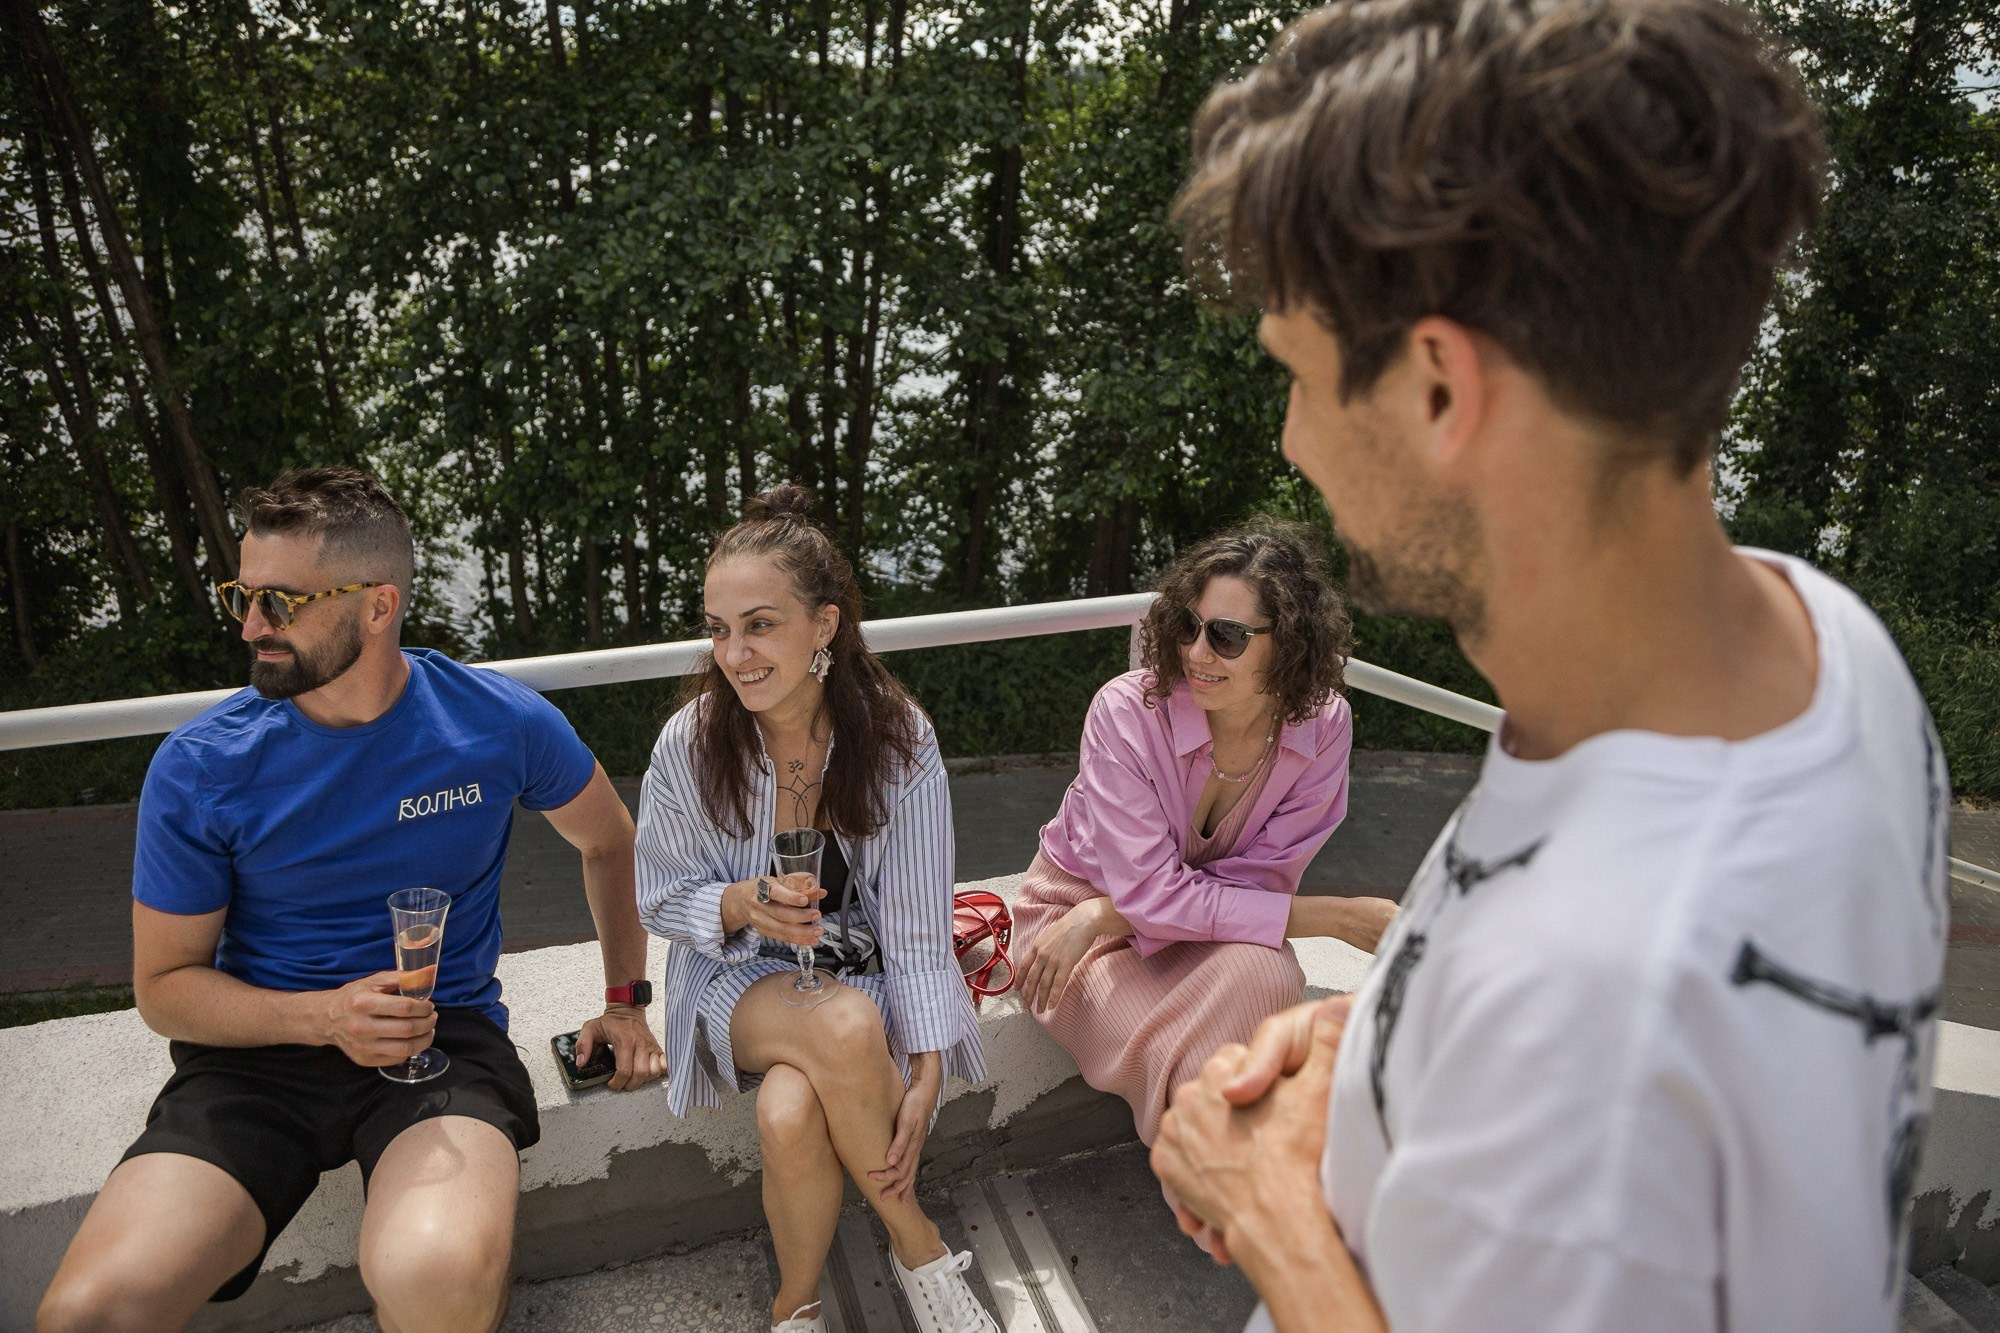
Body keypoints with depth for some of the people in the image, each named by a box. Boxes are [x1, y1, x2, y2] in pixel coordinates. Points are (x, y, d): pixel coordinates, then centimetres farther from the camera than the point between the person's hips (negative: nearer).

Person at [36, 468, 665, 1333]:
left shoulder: (502, 725, -6)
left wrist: (625, 1003, 12)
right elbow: (163, 985, 2)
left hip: (445, 1035, -1)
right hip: (259, 1049, 2)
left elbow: (609, 843, 12)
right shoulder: (198, 769, -5)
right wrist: (325, 1017, -16)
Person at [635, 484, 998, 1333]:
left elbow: (915, 922, -10)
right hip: (738, 979, 0)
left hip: (859, 967, 0)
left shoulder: (898, 739, -14)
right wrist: (743, 904, -24)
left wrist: (925, 1074, -18)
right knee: (847, 1025, -35)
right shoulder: (689, 745, -13)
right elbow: (663, 902, -1)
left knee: (790, 1113, -32)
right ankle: (917, 1245, -9)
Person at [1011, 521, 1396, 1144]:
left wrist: (1103, 916, -24)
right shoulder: (1126, 712, -26)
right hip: (1074, 911, -3)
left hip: (1202, 915, 3)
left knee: (1265, 973, -32)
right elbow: (1152, 893, -27)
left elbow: (1260, 879, -13)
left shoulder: (1322, 725, -16)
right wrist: (1337, 918, -28)